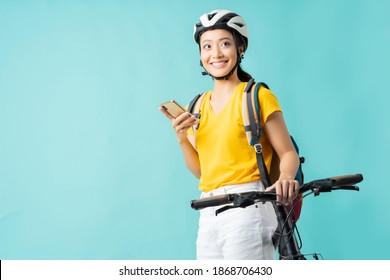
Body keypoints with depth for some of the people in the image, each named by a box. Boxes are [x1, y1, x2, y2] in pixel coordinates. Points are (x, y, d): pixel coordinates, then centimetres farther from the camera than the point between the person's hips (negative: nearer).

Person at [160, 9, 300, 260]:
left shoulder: (257, 96, -2)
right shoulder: (199, 106, 15)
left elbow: (289, 153, -7)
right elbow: (200, 170, 15)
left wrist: (285, 178, -28)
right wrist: (182, 138, -2)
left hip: (247, 208, -6)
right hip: (209, 214, 6)